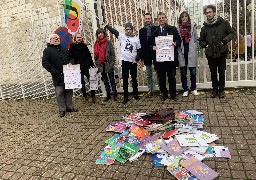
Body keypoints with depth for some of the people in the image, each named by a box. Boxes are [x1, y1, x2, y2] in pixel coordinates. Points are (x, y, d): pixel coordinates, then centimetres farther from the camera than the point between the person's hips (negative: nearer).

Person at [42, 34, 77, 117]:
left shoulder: (65, 49, 17)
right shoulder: (47, 50, 0)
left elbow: (71, 58, 23)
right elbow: (45, 63, -8)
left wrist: (71, 63, 0)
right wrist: (53, 71, -18)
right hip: (57, 76, -5)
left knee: (69, 91, 11)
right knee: (59, 92, -2)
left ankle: (69, 107, 26)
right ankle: (62, 109, 10)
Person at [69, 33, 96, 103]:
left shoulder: (84, 46, 9)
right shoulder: (72, 47, 1)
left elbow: (89, 56, 10)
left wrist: (92, 65, 6)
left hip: (87, 67, 2)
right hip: (78, 68, -2)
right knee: (82, 83, 5)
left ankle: (93, 96, 8)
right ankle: (85, 96, 16)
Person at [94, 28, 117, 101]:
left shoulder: (108, 42, -3)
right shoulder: (96, 44, 9)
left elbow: (113, 54, -5)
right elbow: (95, 55, 14)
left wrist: (112, 64, -11)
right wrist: (97, 64, 8)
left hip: (108, 64, -4)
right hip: (101, 65, 4)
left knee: (112, 80, 1)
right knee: (105, 81, 10)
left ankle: (115, 95, 8)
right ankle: (108, 95, 19)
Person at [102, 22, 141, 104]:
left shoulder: (136, 39, 3)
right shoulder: (122, 36, 3)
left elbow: (139, 50, 4)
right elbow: (113, 31, -1)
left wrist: (137, 59, -5)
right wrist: (105, 25, -6)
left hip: (133, 62, 0)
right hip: (125, 61, 0)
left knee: (134, 79, 11)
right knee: (125, 80, 4)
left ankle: (135, 95, 25)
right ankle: (125, 97, 12)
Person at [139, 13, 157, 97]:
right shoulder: (141, 31, 6)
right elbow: (141, 44, 4)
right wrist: (142, 57, 0)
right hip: (147, 56, 3)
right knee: (149, 75, 11)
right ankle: (150, 90, 22)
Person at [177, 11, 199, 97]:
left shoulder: (193, 26, 5)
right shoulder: (178, 28, 4)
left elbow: (196, 39, 7)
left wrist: (194, 49, 1)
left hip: (191, 52, 0)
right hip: (182, 52, 0)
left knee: (193, 72, 3)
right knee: (183, 72, 5)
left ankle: (193, 89, 19)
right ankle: (185, 90, 17)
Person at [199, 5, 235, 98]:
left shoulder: (223, 23, -1)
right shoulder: (205, 27, 7)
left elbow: (232, 33, 4)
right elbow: (201, 40, 18)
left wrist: (225, 40, -12)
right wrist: (205, 45, -1)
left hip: (221, 53, -2)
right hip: (210, 54, 2)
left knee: (222, 73, 5)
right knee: (213, 73, 10)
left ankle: (221, 90, 20)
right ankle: (215, 89, 23)